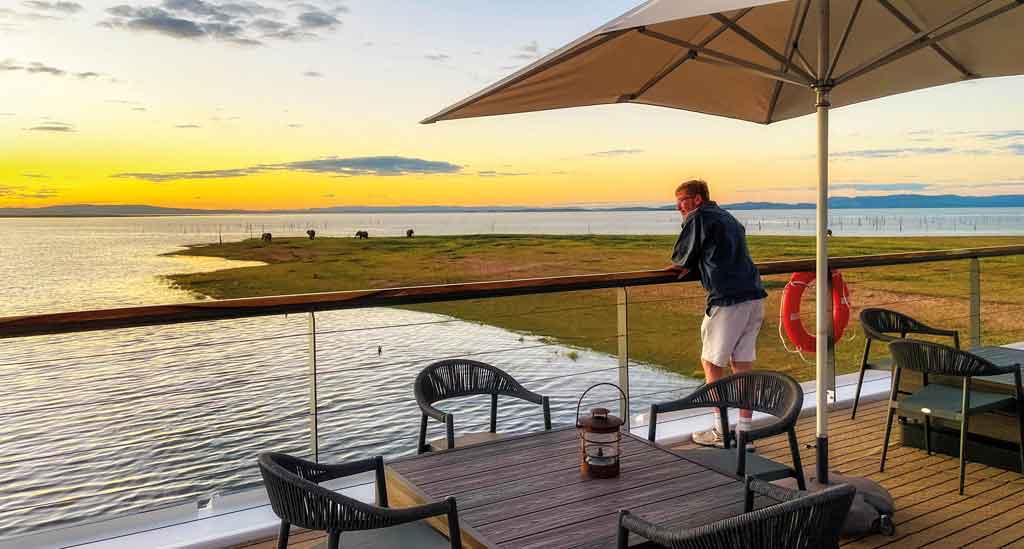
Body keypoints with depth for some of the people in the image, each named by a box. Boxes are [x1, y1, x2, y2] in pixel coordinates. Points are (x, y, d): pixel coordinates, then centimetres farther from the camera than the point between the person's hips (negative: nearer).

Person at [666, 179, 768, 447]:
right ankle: (744, 431, 15)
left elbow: (680, 256, 1)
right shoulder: (728, 217, 23)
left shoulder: (698, 218, -4)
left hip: (728, 300, -8)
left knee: (712, 365, 6)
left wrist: (683, 265, 23)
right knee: (742, 366, 11)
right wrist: (690, 267, 13)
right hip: (754, 297, 8)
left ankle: (720, 432, 11)